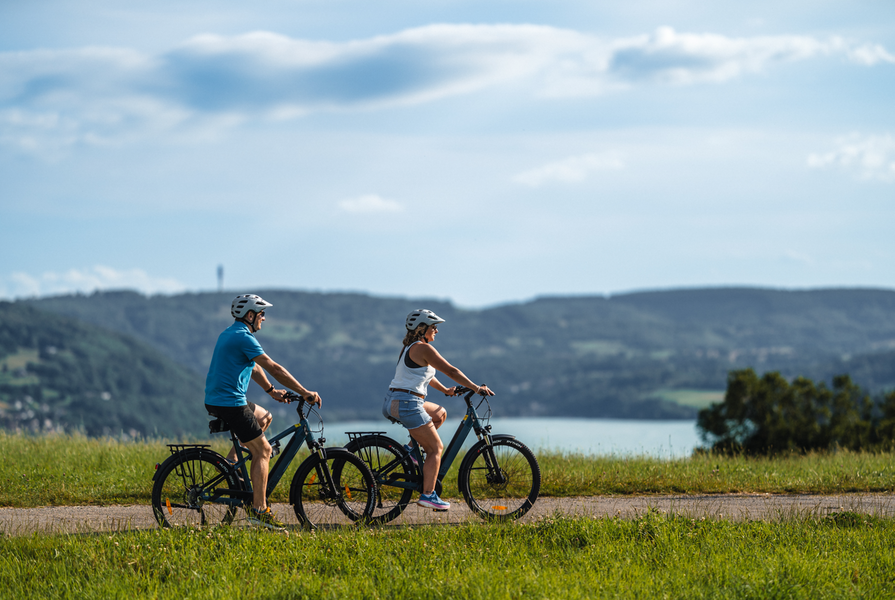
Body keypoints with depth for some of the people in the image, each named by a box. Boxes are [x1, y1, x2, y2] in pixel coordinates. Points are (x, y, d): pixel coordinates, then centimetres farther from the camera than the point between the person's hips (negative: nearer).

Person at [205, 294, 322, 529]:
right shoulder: (244, 337, -15)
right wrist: (305, 393, -14)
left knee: (264, 417, 28)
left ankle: (232, 459, 15)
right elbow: (274, 368, -17)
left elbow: (254, 367, 26)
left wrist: (271, 390, 22)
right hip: (230, 402, -10)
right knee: (263, 450, -4)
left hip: (216, 400, 10)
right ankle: (258, 510, -7)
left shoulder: (231, 333, 17)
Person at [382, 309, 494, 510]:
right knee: (436, 448, -1)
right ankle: (428, 495, -5)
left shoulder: (410, 348, 19)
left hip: (392, 402, 9)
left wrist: (445, 390, 34)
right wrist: (476, 388, -5)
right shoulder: (423, 348, -11)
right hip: (407, 404, -9)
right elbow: (451, 371, -10)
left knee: (439, 413, 27)